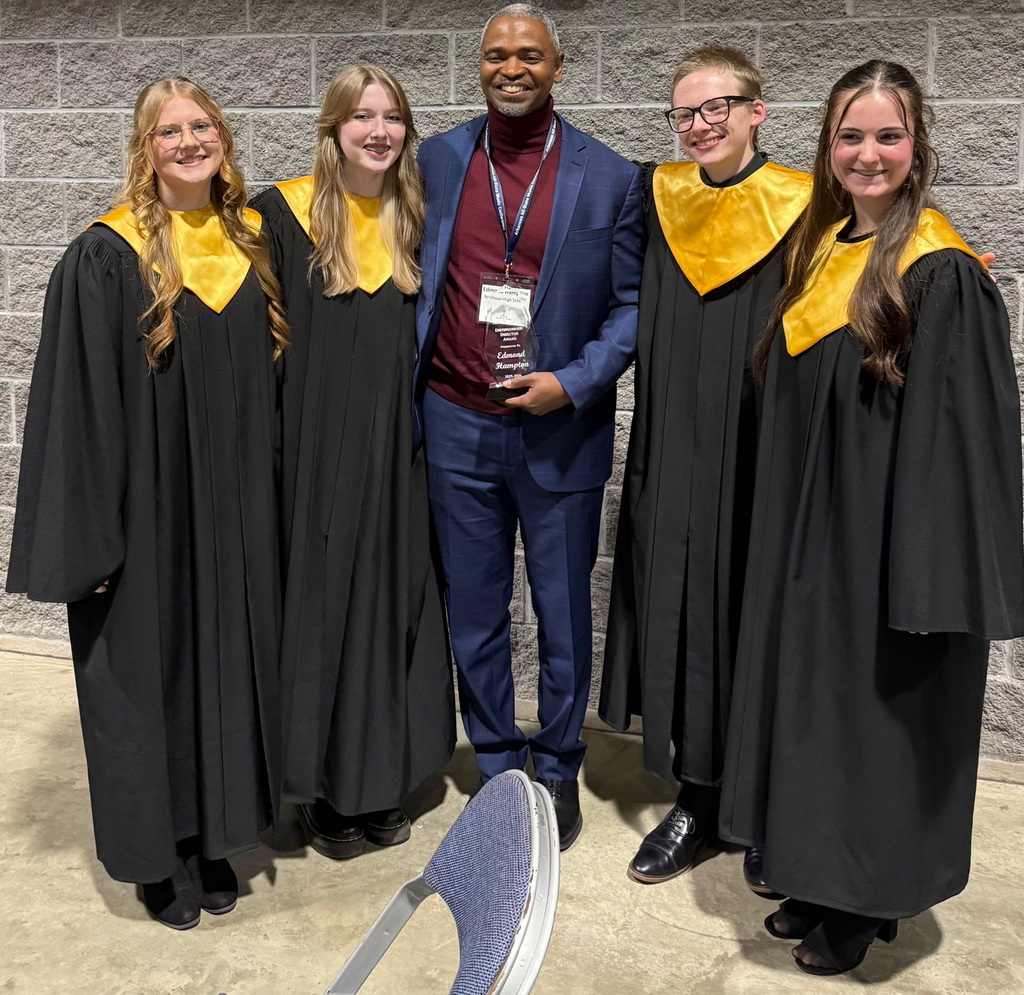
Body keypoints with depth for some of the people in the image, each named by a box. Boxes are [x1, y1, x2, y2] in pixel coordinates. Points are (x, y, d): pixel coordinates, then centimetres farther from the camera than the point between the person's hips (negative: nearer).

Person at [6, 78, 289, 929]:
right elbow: (78, 401, -11)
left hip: (235, 515, 5)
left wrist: (266, 506, 8)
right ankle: (158, 857, 26)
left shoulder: (253, 244, 7)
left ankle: (213, 838, 32)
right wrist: (87, 535, -14)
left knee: (224, 661, 13)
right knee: (145, 672, 7)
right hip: (145, 512, -5)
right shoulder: (106, 260, -9)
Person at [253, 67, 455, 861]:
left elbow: (433, 339, 12)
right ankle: (325, 793, 19)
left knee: (392, 602, 9)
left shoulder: (417, 221, 8)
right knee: (321, 607, 3)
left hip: (396, 454, 3)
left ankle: (383, 783, 25)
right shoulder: (285, 214, -3)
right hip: (317, 450, -3)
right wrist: (270, 450, -10)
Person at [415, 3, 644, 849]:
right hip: (458, 429, 2)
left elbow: (630, 304, 0)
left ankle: (558, 772, 30)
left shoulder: (609, 177, -2)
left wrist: (574, 384, -14)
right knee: (474, 615, 12)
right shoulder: (438, 160, 5)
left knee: (564, 617, 10)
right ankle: (497, 771, 31)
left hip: (561, 431, -2)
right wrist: (407, 402, 2)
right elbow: (412, 280, 10)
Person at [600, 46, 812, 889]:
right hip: (676, 460, 3)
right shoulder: (660, 205, 7)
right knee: (681, 622, 7)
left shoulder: (802, 211, -4)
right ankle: (696, 801, 23)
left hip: (765, 463, -3)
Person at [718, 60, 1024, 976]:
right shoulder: (823, 252, 8)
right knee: (814, 709, 17)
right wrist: (786, 537, 13)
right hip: (807, 539, 8)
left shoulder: (941, 275, -14)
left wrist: (928, 582, -20)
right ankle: (821, 882, 35)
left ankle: (866, 908, 27)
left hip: (883, 544, -7)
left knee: (872, 720, 7)